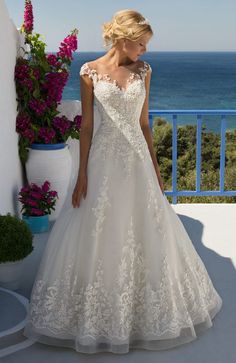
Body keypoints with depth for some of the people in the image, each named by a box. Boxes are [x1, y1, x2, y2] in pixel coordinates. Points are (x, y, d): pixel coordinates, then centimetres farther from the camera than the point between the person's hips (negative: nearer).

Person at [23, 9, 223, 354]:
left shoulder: (143, 70, 4)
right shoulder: (91, 72, -5)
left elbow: (144, 123, 9)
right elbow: (86, 126, -3)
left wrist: (155, 167, 9)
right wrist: (82, 175, -5)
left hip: (137, 159, 3)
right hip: (105, 159, -3)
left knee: (145, 231, 11)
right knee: (100, 235, 5)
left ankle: (145, 306, 32)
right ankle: (98, 313, 23)